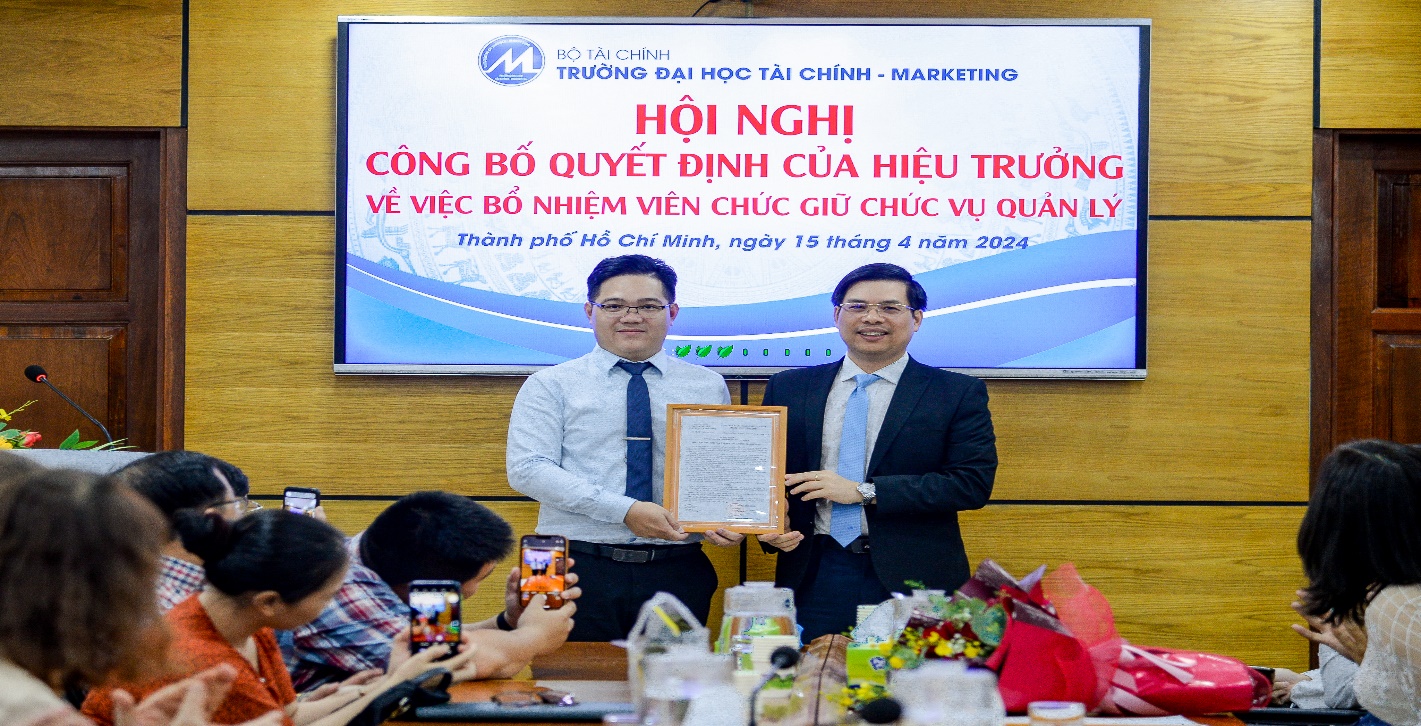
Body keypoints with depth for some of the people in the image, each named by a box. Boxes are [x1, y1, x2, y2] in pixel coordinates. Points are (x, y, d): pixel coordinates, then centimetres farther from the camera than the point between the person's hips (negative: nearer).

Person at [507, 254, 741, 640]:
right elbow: (527, 470, -8)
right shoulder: (551, 386, 4)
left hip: (678, 575, 2)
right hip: (579, 572, -2)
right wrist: (625, 510, -16)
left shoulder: (709, 386, 11)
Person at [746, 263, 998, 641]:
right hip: (814, 578, 2)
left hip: (912, 581, -2)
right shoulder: (788, 389, 11)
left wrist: (863, 491, -12)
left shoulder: (959, 394, 2)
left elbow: (974, 482, -8)